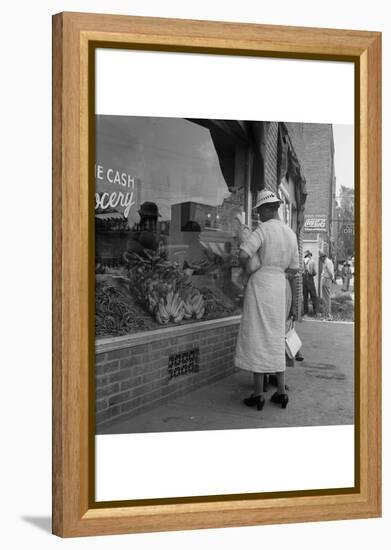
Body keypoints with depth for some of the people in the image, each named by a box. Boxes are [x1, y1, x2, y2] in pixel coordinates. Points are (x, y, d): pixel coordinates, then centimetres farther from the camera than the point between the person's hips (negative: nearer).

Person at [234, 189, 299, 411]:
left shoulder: (263, 229, -11)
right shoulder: (291, 234, 10)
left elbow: (243, 254, -23)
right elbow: (295, 268, 13)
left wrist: (245, 267, 0)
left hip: (259, 284, -6)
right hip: (279, 286, 6)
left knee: (257, 338, -1)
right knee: (275, 339, 13)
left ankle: (258, 394, 2)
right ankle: (281, 392, 14)